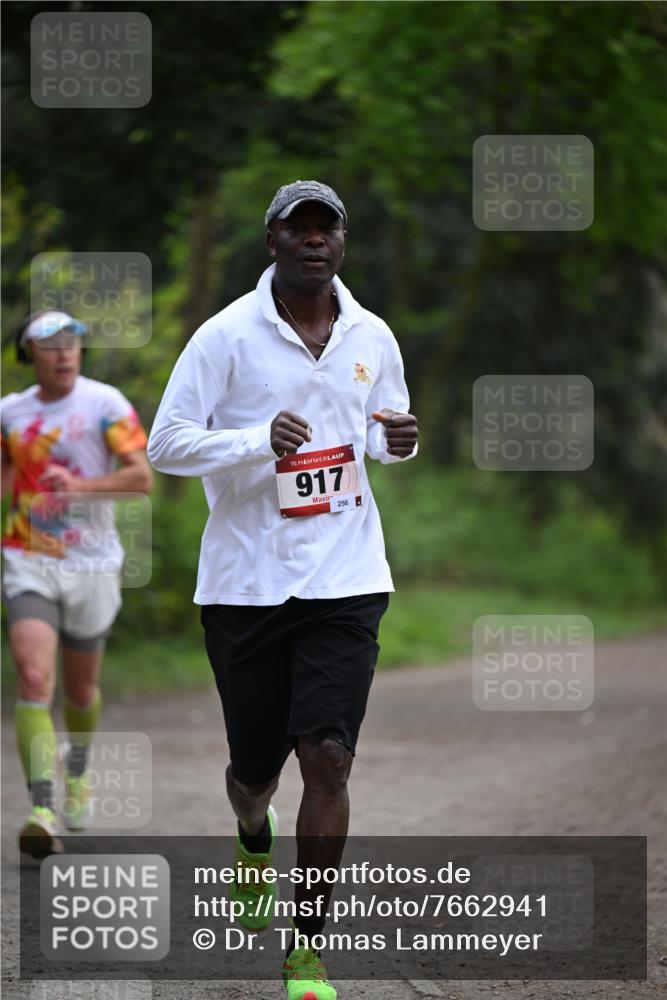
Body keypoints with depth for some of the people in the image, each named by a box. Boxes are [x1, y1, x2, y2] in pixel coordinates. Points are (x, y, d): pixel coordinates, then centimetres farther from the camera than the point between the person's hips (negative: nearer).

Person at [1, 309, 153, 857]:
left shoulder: (105, 403, -6)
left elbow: (142, 477, -14)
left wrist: (80, 485, -27)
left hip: (92, 564, -1)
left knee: (81, 689, 14)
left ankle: (77, 771, 46)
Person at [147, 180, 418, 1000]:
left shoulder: (372, 338, 6)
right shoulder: (227, 335, -5)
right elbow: (165, 443, -7)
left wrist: (399, 441, -2)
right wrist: (259, 440, -22)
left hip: (344, 583, 1)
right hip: (246, 584, -1)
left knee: (328, 760, -11)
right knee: (255, 767, 9)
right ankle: (254, 844, 48)